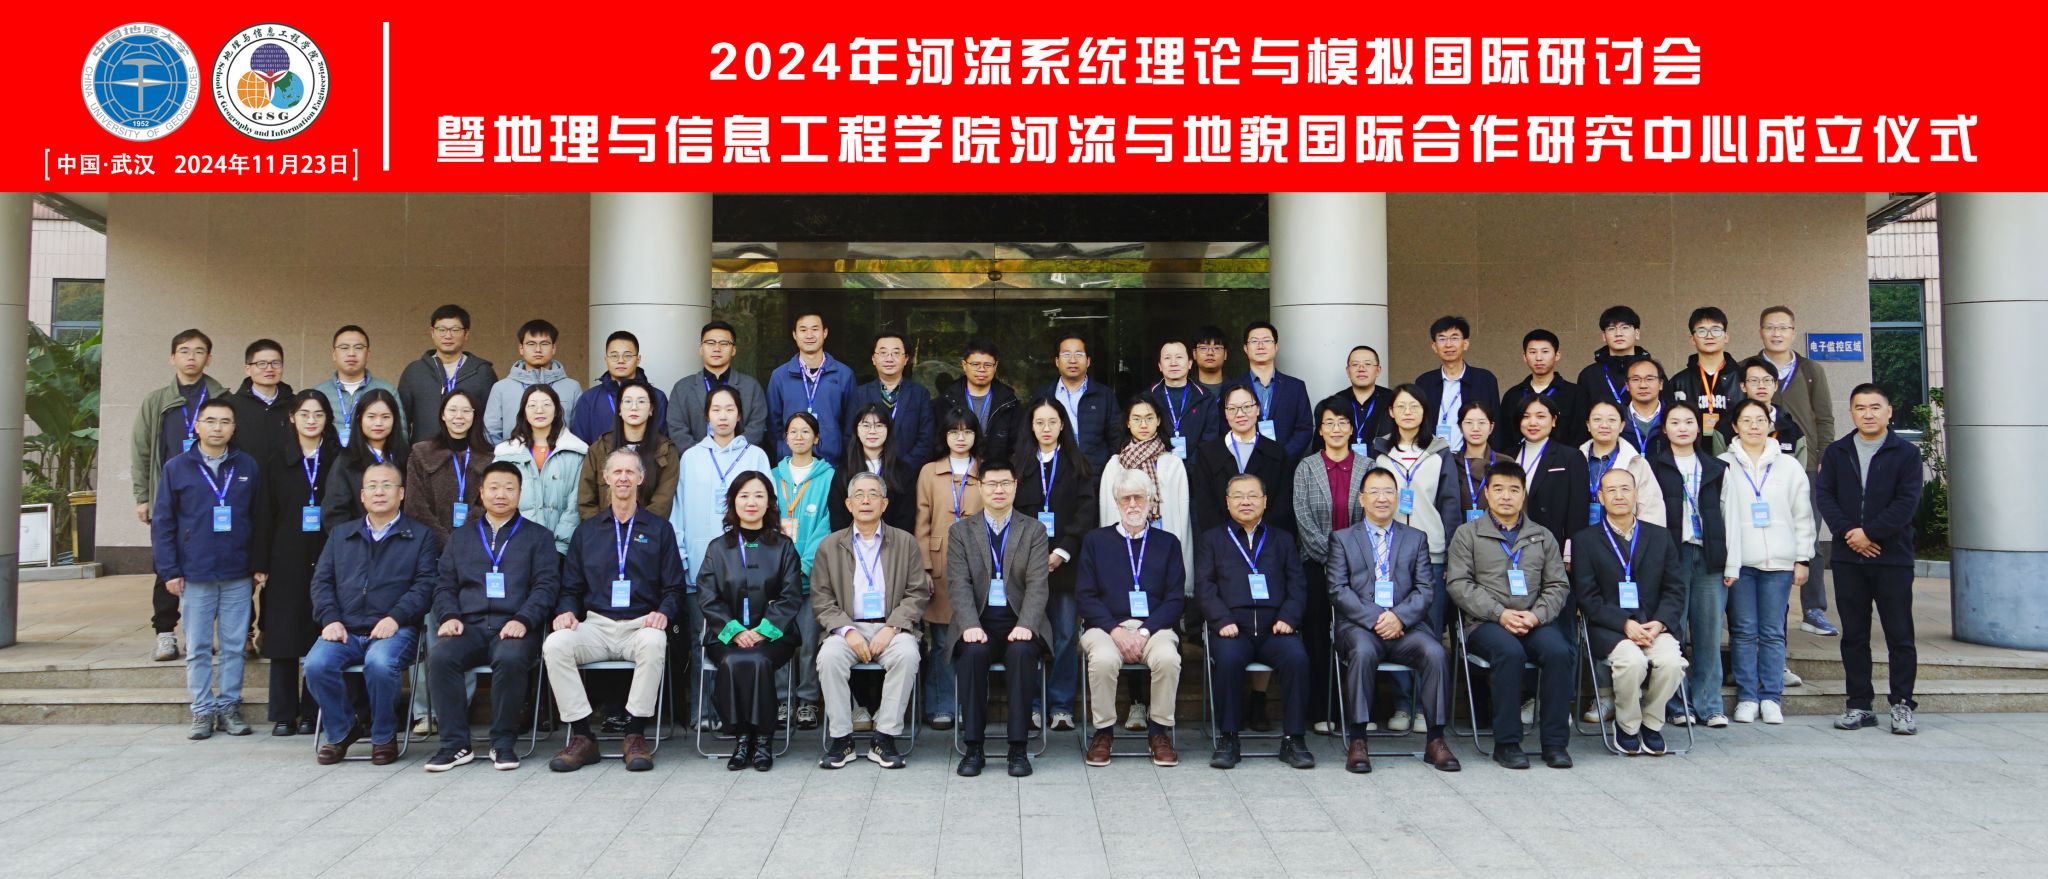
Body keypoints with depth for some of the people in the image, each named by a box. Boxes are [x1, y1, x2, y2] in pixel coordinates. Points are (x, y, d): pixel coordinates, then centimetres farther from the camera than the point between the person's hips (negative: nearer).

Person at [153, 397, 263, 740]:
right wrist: (169, 571, -3)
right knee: (198, 648, 6)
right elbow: (162, 522, 2)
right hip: (194, 576, -1)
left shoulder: (248, 467, 5)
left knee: (234, 646, 6)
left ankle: (229, 706, 16)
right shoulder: (177, 467, 2)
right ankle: (203, 709, 14)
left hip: (238, 576, 1)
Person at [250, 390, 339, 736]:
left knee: (321, 636, 0)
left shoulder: (338, 460, 5)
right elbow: (266, 515, 7)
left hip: (327, 558, -1)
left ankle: (312, 713, 9)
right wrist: (261, 564, 0)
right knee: (284, 635, 2)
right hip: (287, 561, 1)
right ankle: (283, 714, 10)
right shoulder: (278, 461, 9)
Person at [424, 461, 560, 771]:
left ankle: (503, 743, -20)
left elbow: (546, 585, 4)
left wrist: (523, 620, -13)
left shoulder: (538, 536, 16)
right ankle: (455, 744, -19)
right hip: (469, 626, 3)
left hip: (513, 628, -2)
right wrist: (448, 616, -3)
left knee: (511, 658, -36)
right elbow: (444, 584, 18)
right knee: (439, 656, -29)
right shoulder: (460, 536, 25)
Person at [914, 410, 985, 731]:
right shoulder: (930, 472, 10)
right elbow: (922, 523, 5)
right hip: (941, 566, 0)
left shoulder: (986, 474, 11)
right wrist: (924, 569, -3)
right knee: (941, 641, 1)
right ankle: (940, 708, 9)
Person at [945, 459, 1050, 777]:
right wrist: (971, 625, -18)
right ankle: (973, 747, -22)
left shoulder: (1033, 532, 11)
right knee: (972, 652, -32)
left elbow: (1037, 584, -1)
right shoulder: (960, 531, 11)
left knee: (1022, 651, -32)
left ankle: (1018, 747, -25)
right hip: (978, 622, 0)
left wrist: (1025, 625, -19)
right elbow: (959, 584, -1)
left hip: (1018, 623, 0)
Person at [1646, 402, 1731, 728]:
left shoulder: (1716, 468, 17)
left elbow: (1726, 516, 15)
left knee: (1709, 633, 2)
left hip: (1709, 558, 3)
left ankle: (1709, 705, 9)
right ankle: (1678, 705, 5)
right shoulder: (1653, 466, 7)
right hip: (1671, 556, -3)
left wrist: (1730, 562, 7)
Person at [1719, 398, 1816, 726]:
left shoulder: (1788, 465, 10)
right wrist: (1723, 562, -4)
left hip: (1779, 562, 1)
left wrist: (1802, 559, 6)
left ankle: (1770, 697, 10)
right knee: (1743, 631, 1)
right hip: (1738, 561, -1)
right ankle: (1746, 697, 8)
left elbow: (1802, 516, 11)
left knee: (1773, 632, 3)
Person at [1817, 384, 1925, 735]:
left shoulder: (1906, 453, 1)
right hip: (1847, 558, 3)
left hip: (1893, 557, -3)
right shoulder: (1836, 452, 10)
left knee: (1900, 635, 1)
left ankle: (1902, 704, 9)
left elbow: (1907, 501, -8)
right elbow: (1824, 496, 2)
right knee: (1854, 635, 7)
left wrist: (1870, 533, -14)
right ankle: (1859, 705, 13)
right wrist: (1847, 533, -11)